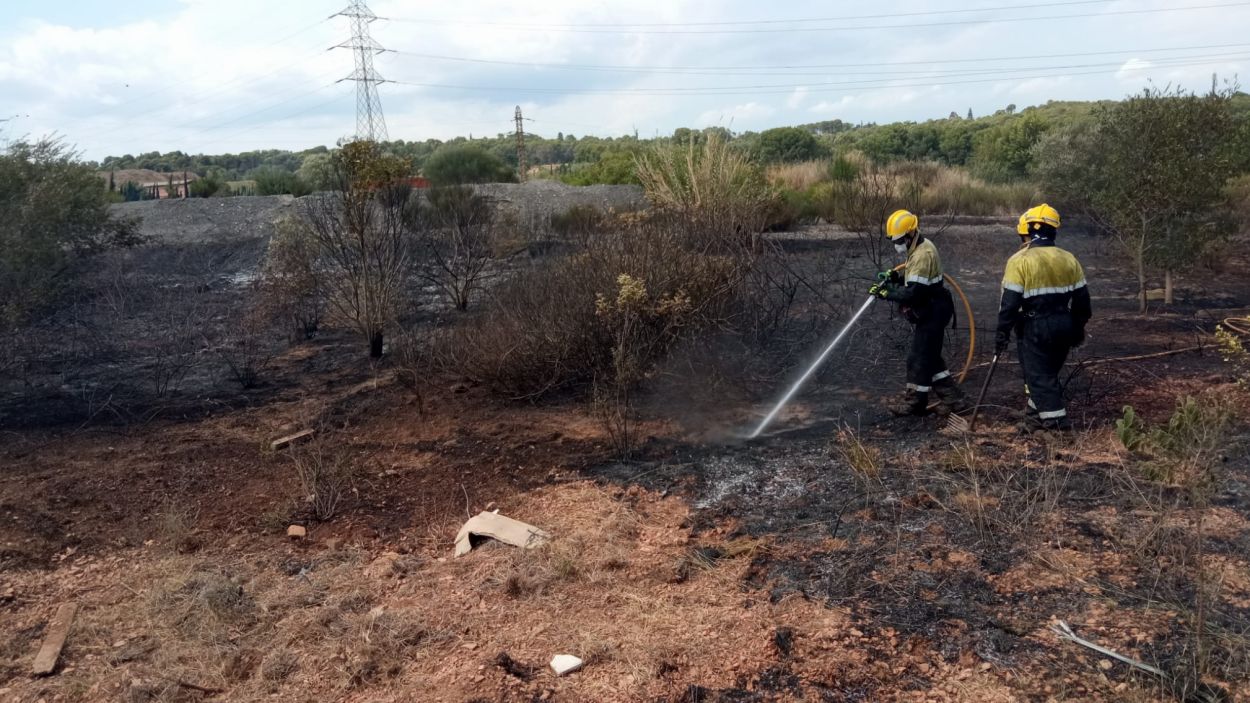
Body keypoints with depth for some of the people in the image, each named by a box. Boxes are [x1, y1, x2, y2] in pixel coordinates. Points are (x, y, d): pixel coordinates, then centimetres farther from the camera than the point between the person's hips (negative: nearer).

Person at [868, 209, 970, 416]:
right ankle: (954, 399, 21)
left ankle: (914, 401, 14)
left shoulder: (923, 254, -24)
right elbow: (914, 281, 18)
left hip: (932, 313, -11)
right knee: (930, 357, 16)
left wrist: (886, 293, -22)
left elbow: (914, 292, -28)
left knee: (920, 358, 1)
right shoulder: (919, 249, 9)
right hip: (928, 312, 11)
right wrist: (895, 278, 2)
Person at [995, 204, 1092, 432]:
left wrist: (1002, 333, -7)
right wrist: (1078, 330, 21)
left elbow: (1010, 302, -14)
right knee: (1048, 372, 19)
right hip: (1063, 325, 6)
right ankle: (1036, 416, 27)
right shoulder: (1069, 259, 6)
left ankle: (1058, 421, -2)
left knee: (1039, 376, 1)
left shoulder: (1020, 260, -12)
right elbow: (1082, 299, 11)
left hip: (1034, 327, -6)